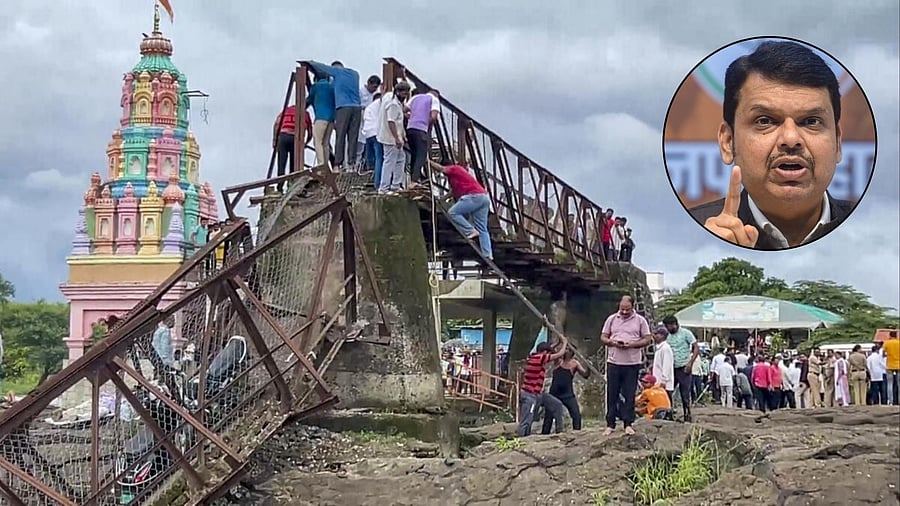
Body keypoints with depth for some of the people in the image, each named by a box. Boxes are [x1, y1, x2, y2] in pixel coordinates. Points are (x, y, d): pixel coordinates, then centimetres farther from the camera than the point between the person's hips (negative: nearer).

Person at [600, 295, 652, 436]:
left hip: (632, 363, -1)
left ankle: (628, 424, 8)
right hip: (613, 362, 2)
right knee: (612, 394, 3)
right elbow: (603, 337, 10)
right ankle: (610, 424, 9)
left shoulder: (640, 320, 3)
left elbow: (647, 339, 2)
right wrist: (611, 342, -12)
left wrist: (632, 344, -14)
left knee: (629, 395, 1)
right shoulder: (612, 319, 8)